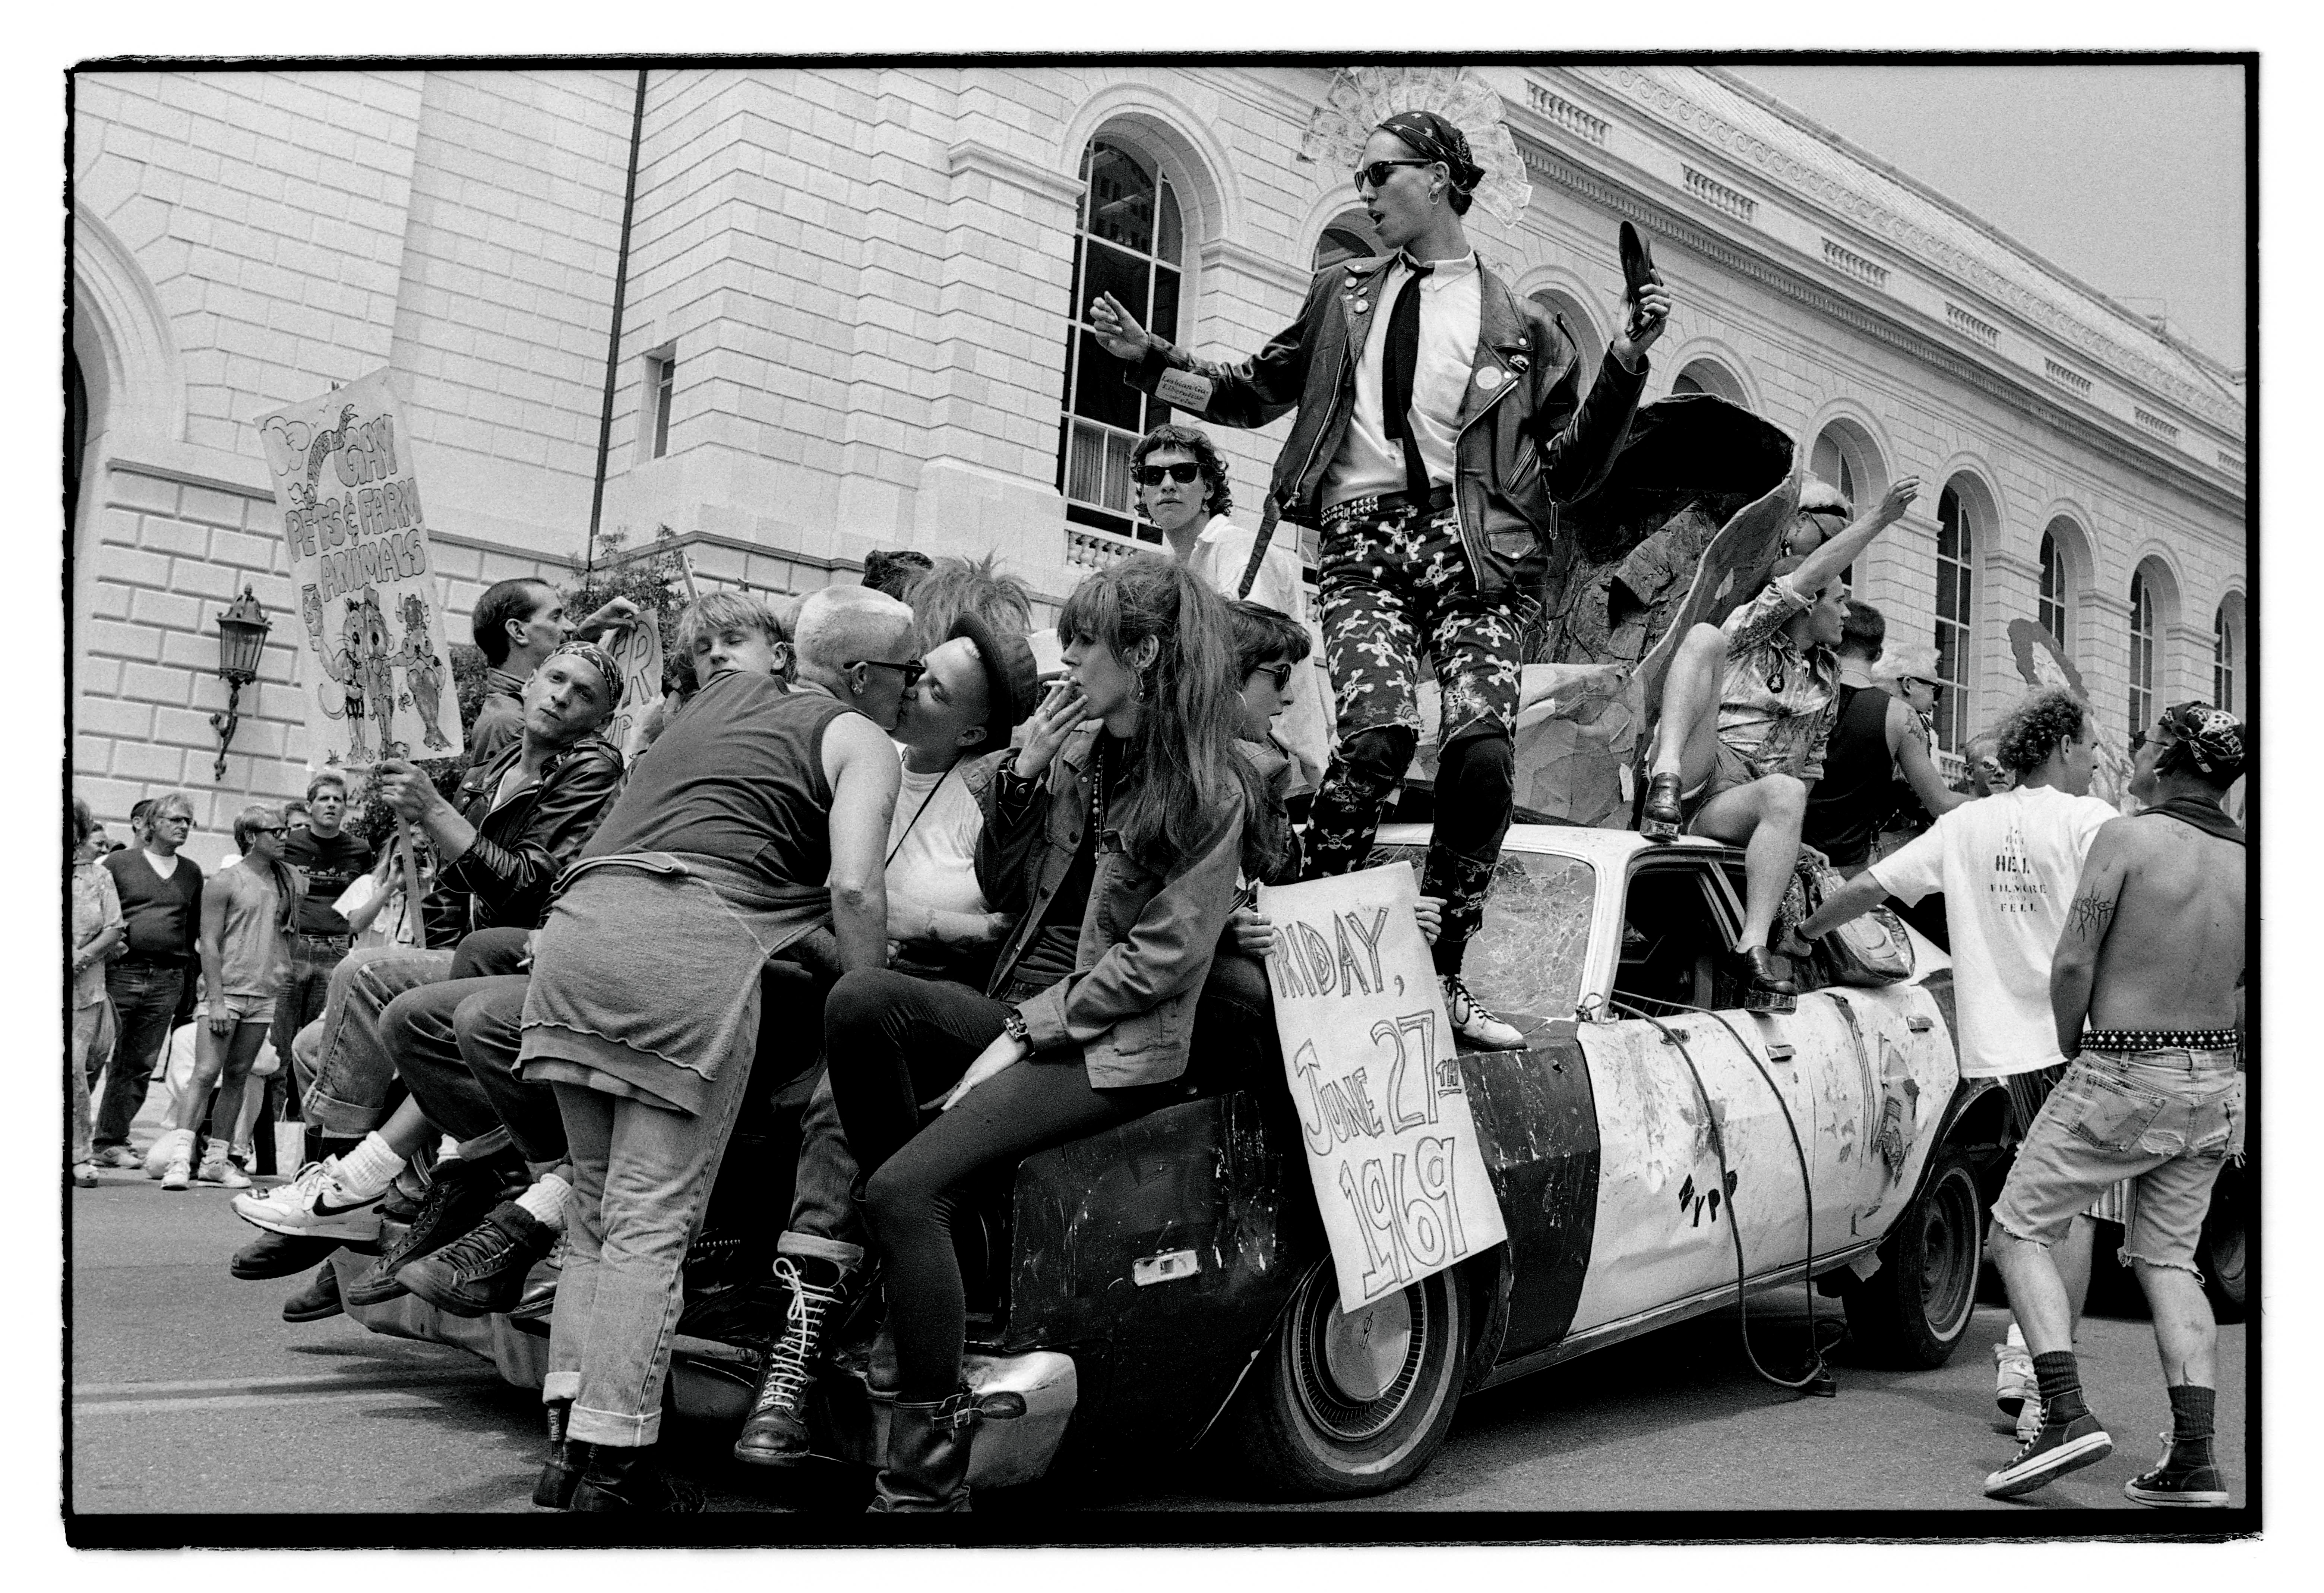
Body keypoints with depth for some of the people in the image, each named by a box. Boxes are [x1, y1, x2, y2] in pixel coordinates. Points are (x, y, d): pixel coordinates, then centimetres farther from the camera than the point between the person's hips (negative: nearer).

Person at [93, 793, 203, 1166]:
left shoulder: (192, 873, 14)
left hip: (167, 981, 3)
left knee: (140, 1066, 4)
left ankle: (112, 1143, 12)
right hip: (119, 974, -3)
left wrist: (188, 980, 12)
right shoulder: (119, 863, 4)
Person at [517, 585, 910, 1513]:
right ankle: (613, 1466, -6)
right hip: (695, 940, -6)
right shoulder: (858, 738, 9)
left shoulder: (721, 696, 29)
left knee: (597, 1202, 14)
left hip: (580, 918, 7)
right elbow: (854, 888, -6)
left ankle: (574, 1440, 11)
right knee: (654, 1218, -4)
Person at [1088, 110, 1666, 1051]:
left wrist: (1628, 359, 3)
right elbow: (1255, 394, 27)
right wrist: (1149, 360, 18)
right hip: (1362, 537, 1)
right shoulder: (1344, 297, 21)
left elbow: (1570, 472, 12)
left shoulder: (1519, 327, 14)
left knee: (1482, 744, -20)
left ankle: (1440, 977, -6)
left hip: (1473, 544, 0)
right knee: (1378, 731, -25)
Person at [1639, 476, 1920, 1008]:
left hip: (1734, 806, 4)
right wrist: (1881, 518, -10)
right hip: (1699, 770, -4)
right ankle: (1666, 780, -45)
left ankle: (1753, 945, -41)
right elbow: (1809, 574, -7)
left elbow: (1809, 765, 27)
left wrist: (1789, 825, 11)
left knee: (1786, 793, -35)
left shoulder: (1827, 679, 23)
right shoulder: (1749, 630, 8)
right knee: (1703, 637, -22)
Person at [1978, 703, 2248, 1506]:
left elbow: (2072, 967, -14)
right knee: (2169, 1258, 15)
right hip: (2216, 1084, 6)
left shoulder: (2126, 838, -13)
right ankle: (2193, 1456, 9)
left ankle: (2067, 1414, -7)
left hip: (2122, 1078, -6)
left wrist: (2072, 1048, 3)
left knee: (2019, 1231, 5)